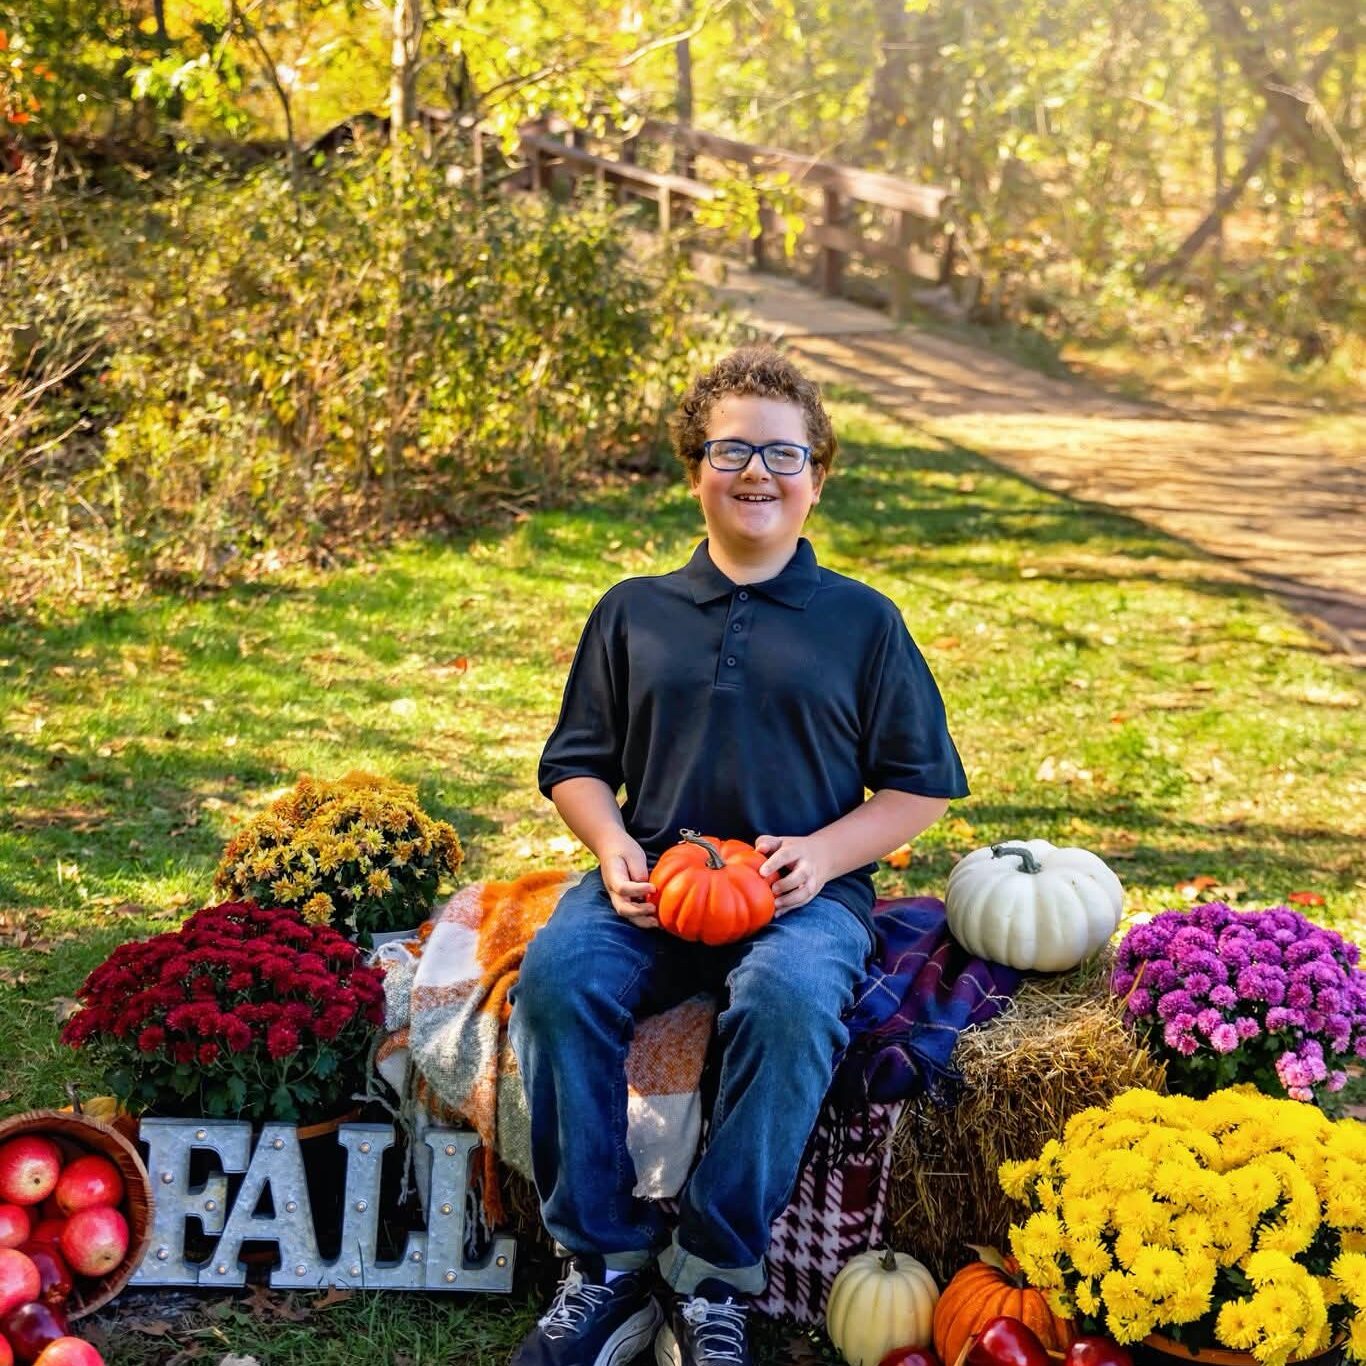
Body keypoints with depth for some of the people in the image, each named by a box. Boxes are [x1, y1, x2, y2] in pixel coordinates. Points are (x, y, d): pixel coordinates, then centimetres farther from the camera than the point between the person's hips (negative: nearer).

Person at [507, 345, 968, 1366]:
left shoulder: (864, 621, 11)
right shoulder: (634, 612, 16)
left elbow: (920, 787, 10)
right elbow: (578, 764, 18)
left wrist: (820, 852, -8)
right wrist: (615, 848, -4)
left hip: (805, 890, -2)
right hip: (653, 883, 2)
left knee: (790, 1001, -37)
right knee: (557, 976, -30)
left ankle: (715, 1275, -20)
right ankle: (607, 1264, -17)